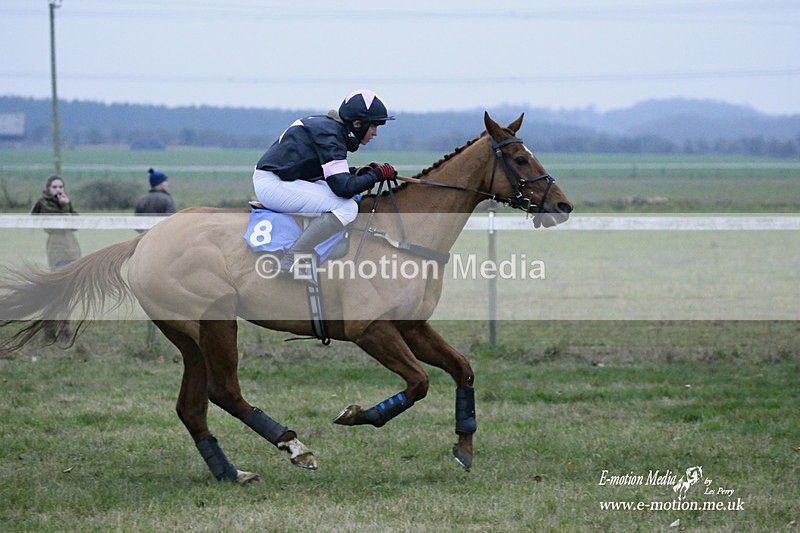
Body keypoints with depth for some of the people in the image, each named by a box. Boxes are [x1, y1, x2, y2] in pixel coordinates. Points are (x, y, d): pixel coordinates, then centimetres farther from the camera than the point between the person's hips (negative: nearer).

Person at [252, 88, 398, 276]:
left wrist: (358, 173, 12)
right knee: (347, 208, -17)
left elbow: (332, 173, 26)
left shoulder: (328, 124, 15)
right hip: (274, 186, -11)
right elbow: (343, 187, -23)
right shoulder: (330, 134, -16)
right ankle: (291, 262, -25)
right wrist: (377, 175, -8)